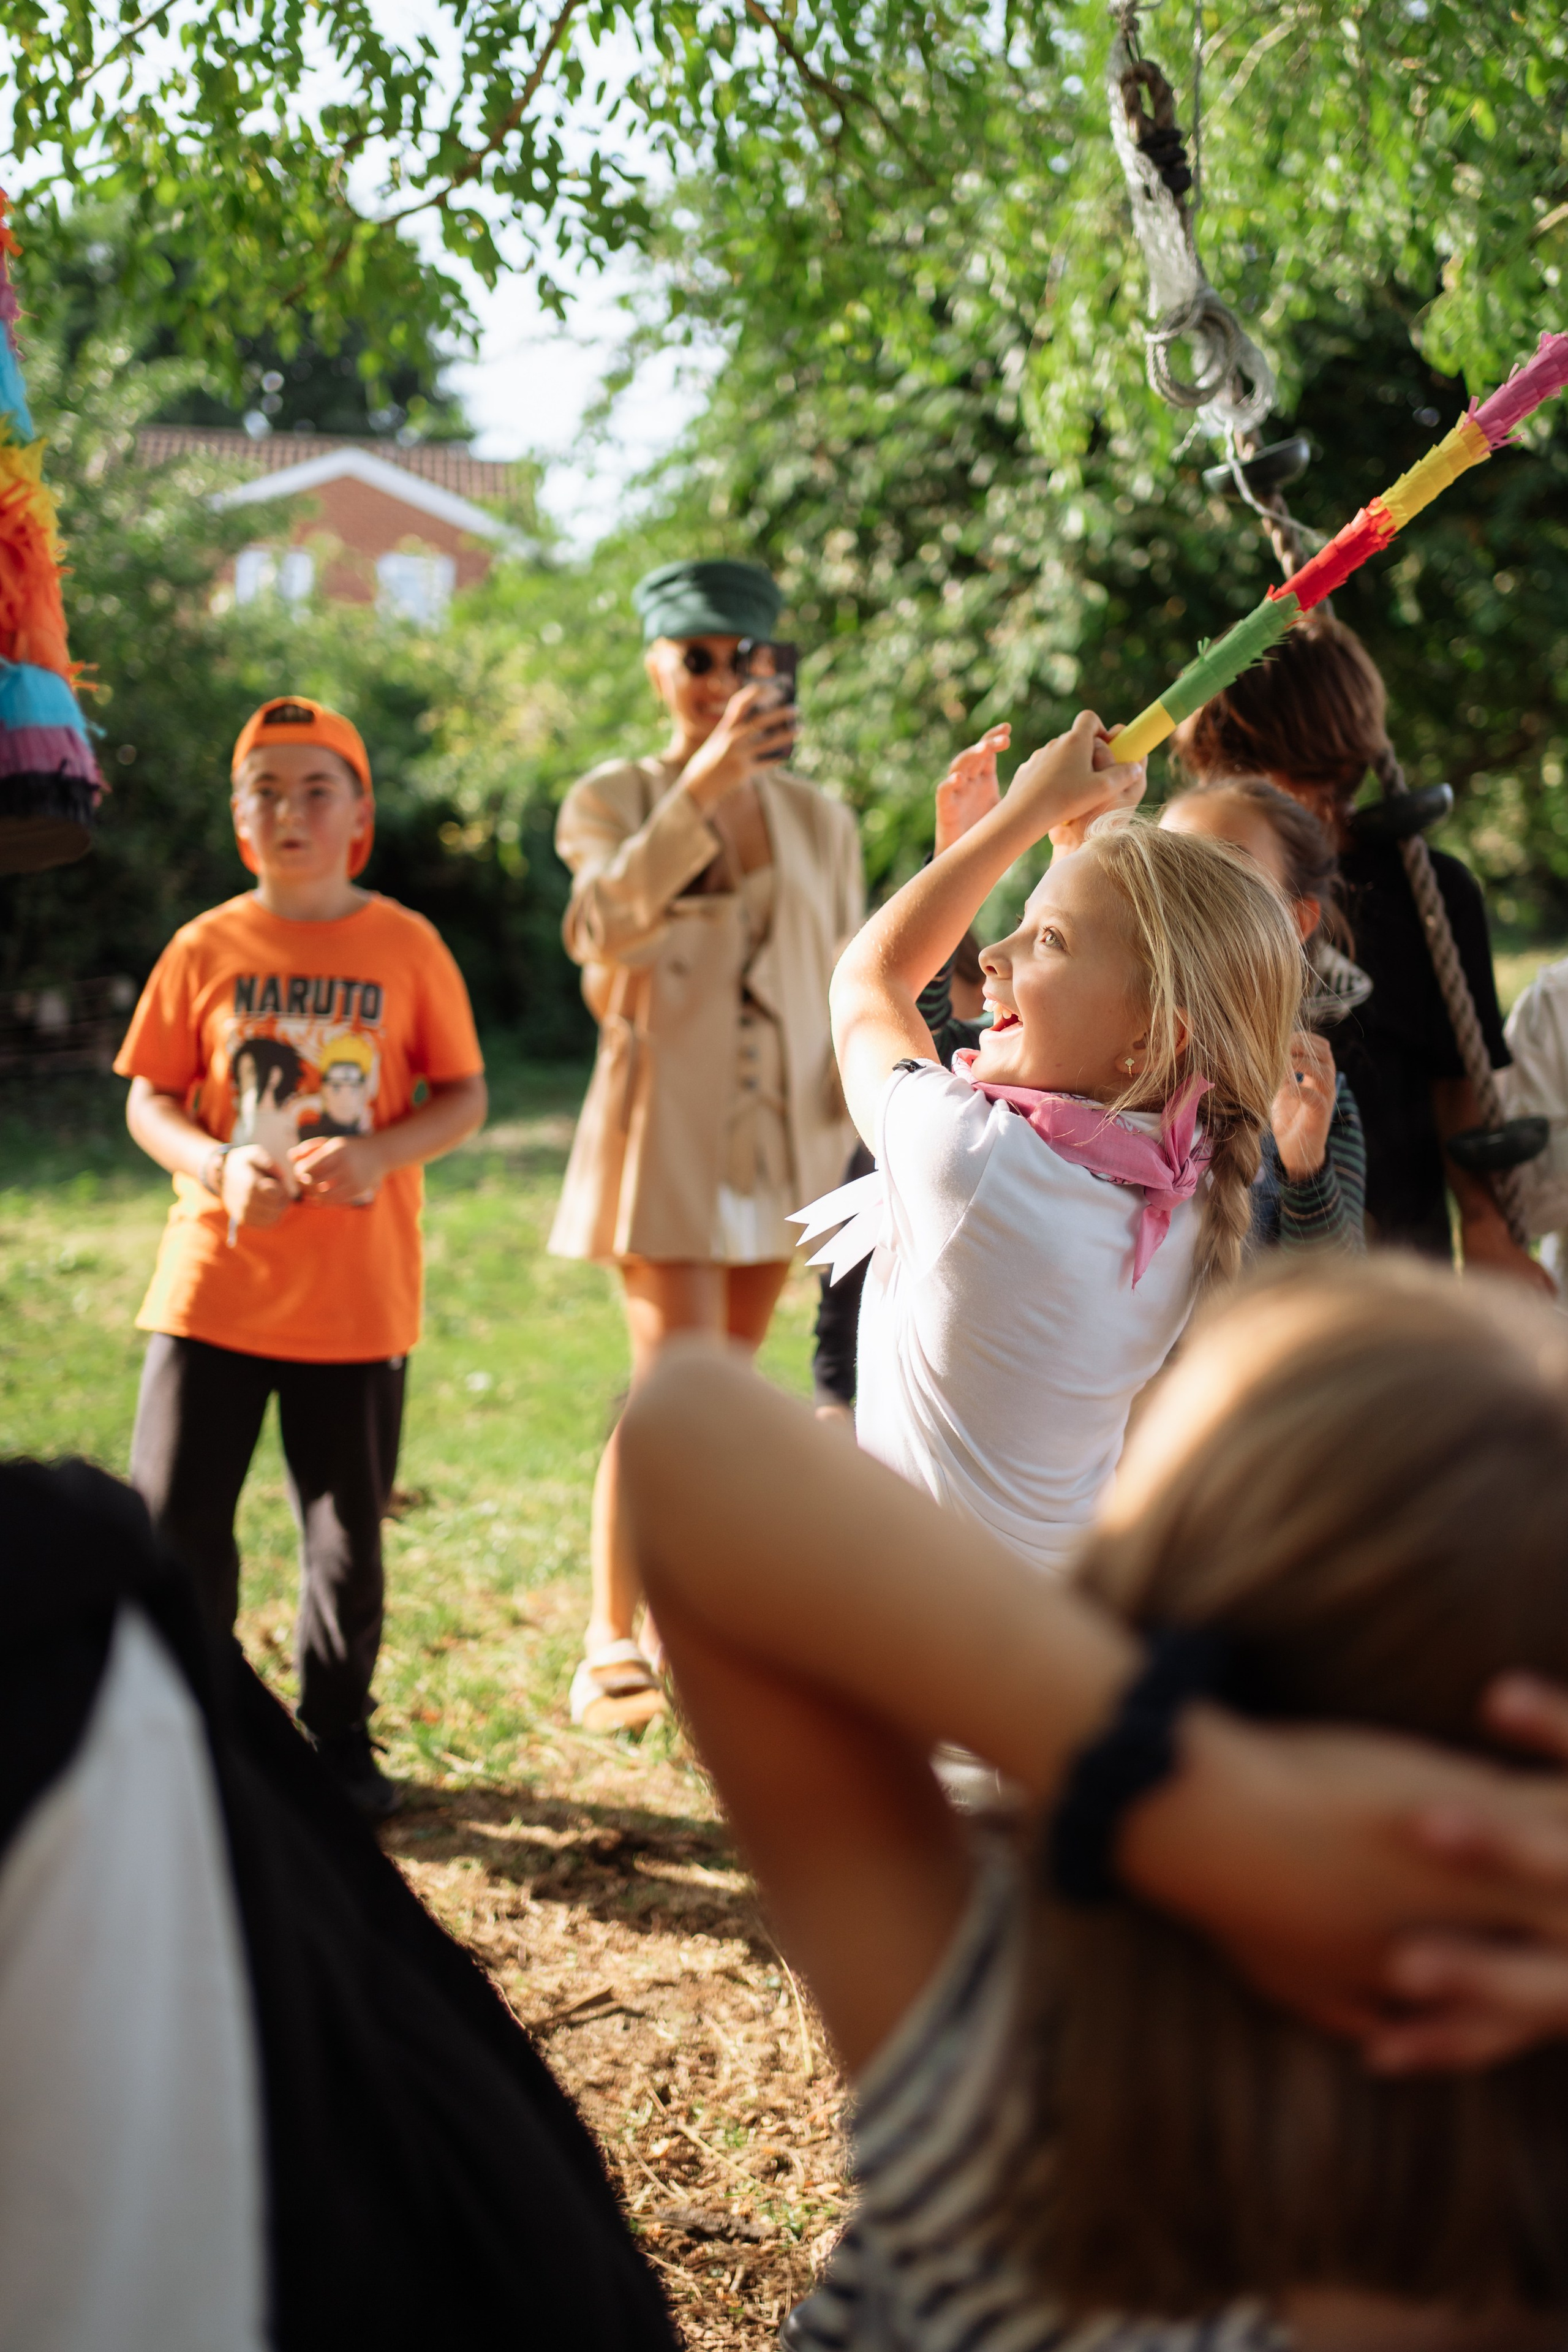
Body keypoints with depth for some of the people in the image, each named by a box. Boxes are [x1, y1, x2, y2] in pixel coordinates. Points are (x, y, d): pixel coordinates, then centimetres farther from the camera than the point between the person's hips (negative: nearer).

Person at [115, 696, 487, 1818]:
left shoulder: (406, 946, 1)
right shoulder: (207, 947, 3)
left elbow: (464, 1095, 3)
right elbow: (150, 1099, 4)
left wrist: (378, 1152, -16)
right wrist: (221, 1166, -16)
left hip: (359, 1293, 0)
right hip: (214, 1278, 1)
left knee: (349, 1532, 7)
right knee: (176, 1518, -1)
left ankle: (339, 1738, 24)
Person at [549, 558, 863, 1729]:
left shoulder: (819, 820, 12)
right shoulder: (614, 798, 2)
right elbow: (605, 923, -18)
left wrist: (866, 1079, -2)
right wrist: (701, 786, -27)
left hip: (784, 1136, 4)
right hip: (665, 1125, -4)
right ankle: (612, 1647, -3)